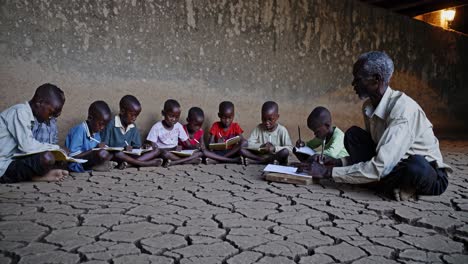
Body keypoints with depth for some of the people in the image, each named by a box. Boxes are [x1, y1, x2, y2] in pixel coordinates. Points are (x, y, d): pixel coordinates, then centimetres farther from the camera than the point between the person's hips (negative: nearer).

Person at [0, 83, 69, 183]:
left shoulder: (27, 113, 12)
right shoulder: (20, 111, -14)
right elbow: (26, 145, -24)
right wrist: (56, 148, -13)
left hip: (12, 161, 9)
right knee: (47, 158, -28)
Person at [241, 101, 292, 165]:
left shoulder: (282, 130, -10)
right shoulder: (259, 128, -4)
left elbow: (290, 148, -15)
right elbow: (248, 144, -11)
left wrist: (275, 148, -29)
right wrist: (261, 146, -28)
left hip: (276, 157, -2)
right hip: (260, 155, 2)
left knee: (285, 152, -35)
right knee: (242, 149, -20)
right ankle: (266, 160, -20)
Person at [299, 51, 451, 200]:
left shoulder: (403, 108, -28)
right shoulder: (369, 107, -3)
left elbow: (380, 167, -34)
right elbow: (371, 149, 10)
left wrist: (329, 172, -29)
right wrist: (339, 161, -6)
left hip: (428, 173, -7)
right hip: (395, 165, 8)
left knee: (415, 167, -41)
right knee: (352, 135, -7)